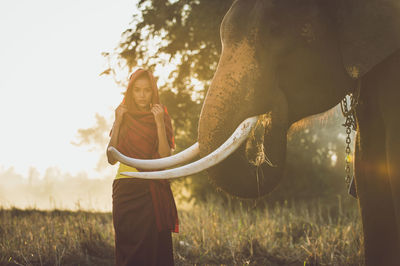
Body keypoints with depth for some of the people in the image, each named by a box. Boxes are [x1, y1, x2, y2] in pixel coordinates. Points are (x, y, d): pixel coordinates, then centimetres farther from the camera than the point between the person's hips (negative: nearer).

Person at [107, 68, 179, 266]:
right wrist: (117, 123, -4)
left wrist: (159, 123, -12)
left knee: (151, 246, -8)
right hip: (126, 189, 2)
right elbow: (112, 158, 2)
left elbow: (165, 157, -6)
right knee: (127, 246, -3)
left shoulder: (161, 117, 8)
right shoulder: (124, 118, 12)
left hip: (153, 190, -1)